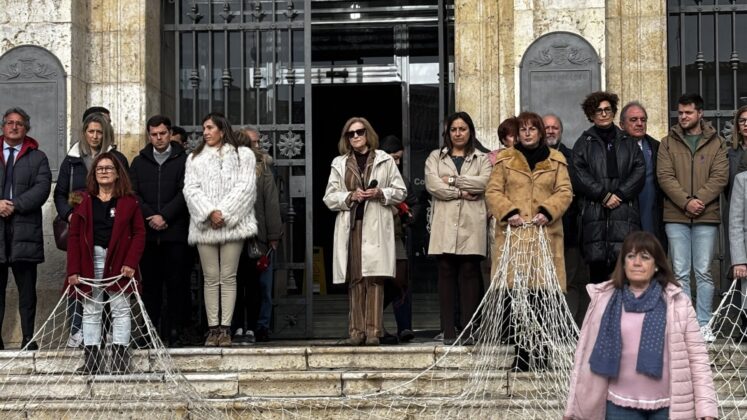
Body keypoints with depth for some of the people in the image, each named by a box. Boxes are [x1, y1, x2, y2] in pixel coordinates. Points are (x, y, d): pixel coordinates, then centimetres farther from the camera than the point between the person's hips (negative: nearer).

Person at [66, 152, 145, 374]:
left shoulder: (129, 201, 2)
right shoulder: (84, 201, 6)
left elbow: (139, 233, -2)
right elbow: (74, 235, 2)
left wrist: (131, 262, -15)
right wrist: (73, 269, -7)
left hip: (118, 263, -2)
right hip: (90, 262, 2)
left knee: (121, 310, 2)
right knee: (91, 311, 6)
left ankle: (120, 360, 6)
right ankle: (91, 361, 11)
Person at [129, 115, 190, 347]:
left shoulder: (182, 160, 5)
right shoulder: (139, 162, 16)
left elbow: (184, 193, -4)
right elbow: (133, 193, 7)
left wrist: (164, 216, -13)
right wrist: (150, 216, -9)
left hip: (175, 232, -3)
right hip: (147, 233, 3)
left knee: (176, 282, -3)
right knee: (150, 283, 4)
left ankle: (175, 332, 2)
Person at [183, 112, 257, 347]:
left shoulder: (243, 155, 9)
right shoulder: (195, 158, 16)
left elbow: (245, 187, -2)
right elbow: (191, 189, 5)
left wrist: (224, 213, -11)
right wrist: (209, 213, -11)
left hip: (233, 223, -2)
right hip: (204, 225, 2)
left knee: (228, 277, -3)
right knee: (210, 278, 1)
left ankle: (225, 328, -3)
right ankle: (213, 328, 1)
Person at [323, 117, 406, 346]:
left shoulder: (385, 160, 11)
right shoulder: (339, 163, 15)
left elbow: (400, 191, 11)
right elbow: (329, 197, 11)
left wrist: (380, 194, -8)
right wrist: (351, 196, -6)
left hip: (376, 226, -2)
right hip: (350, 226, 2)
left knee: (374, 279, -8)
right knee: (354, 280, -1)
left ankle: (373, 331, -7)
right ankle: (357, 331, 1)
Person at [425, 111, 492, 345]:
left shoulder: (481, 159, 17)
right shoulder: (435, 157, 18)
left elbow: (484, 182, -4)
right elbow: (432, 184, 1)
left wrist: (452, 181, -4)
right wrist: (461, 193, -5)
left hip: (472, 225, -1)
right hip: (445, 225, 1)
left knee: (469, 274, -5)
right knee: (446, 274, -3)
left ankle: (467, 330, -4)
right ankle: (448, 331, -2)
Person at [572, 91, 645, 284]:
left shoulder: (628, 143, 18)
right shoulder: (584, 143, 13)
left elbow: (639, 172, 6)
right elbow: (579, 176, 0)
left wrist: (619, 194, -8)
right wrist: (604, 195, -10)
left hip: (624, 211, 1)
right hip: (594, 213, -1)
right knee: (597, 263, -5)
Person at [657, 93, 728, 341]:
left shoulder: (715, 143, 8)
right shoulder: (668, 143, 9)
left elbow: (720, 176, -1)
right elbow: (665, 176, -1)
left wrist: (700, 200, -15)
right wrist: (686, 201, -14)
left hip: (706, 217, 0)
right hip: (676, 216, 1)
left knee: (704, 272, 1)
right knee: (680, 272, 2)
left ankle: (704, 324, 7)